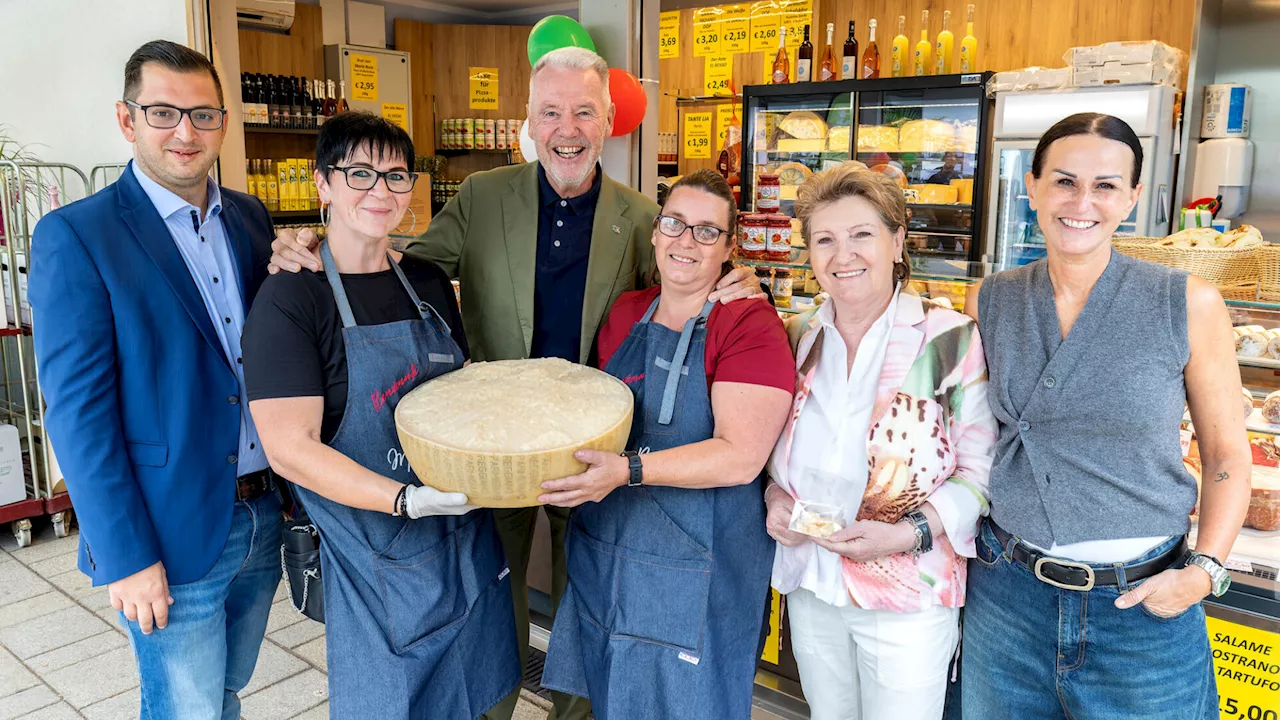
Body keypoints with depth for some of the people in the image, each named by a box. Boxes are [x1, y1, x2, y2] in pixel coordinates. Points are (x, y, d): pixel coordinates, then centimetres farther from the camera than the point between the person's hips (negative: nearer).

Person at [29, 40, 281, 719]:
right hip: (170, 535, -5)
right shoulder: (74, 236, -12)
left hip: (264, 513, 5)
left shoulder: (249, 217, 6)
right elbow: (78, 410, -14)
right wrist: (126, 557, -15)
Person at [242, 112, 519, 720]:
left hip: (466, 543, 6)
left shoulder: (429, 282, 5)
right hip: (376, 565, -6)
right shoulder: (290, 298, -14)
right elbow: (290, 449, -19)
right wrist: (407, 500, -29)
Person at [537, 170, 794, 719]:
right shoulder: (626, 312, 5)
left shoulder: (751, 325, -13)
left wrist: (628, 469, -31)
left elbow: (740, 456, -22)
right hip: (604, 551, 6)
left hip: (694, 568, -6)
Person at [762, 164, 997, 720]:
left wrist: (912, 533, -21)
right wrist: (775, 497, -5)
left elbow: (982, 469, -9)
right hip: (810, 585, 4)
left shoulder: (953, 340, -12)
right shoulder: (799, 338, 2)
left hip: (909, 597, -4)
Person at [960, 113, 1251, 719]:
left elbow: (1226, 454, 1)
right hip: (1007, 594, 2)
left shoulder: (1188, 304, -7)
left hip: (1144, 603, -2)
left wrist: (1204, 570, -10)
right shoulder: (990, 303, 0)